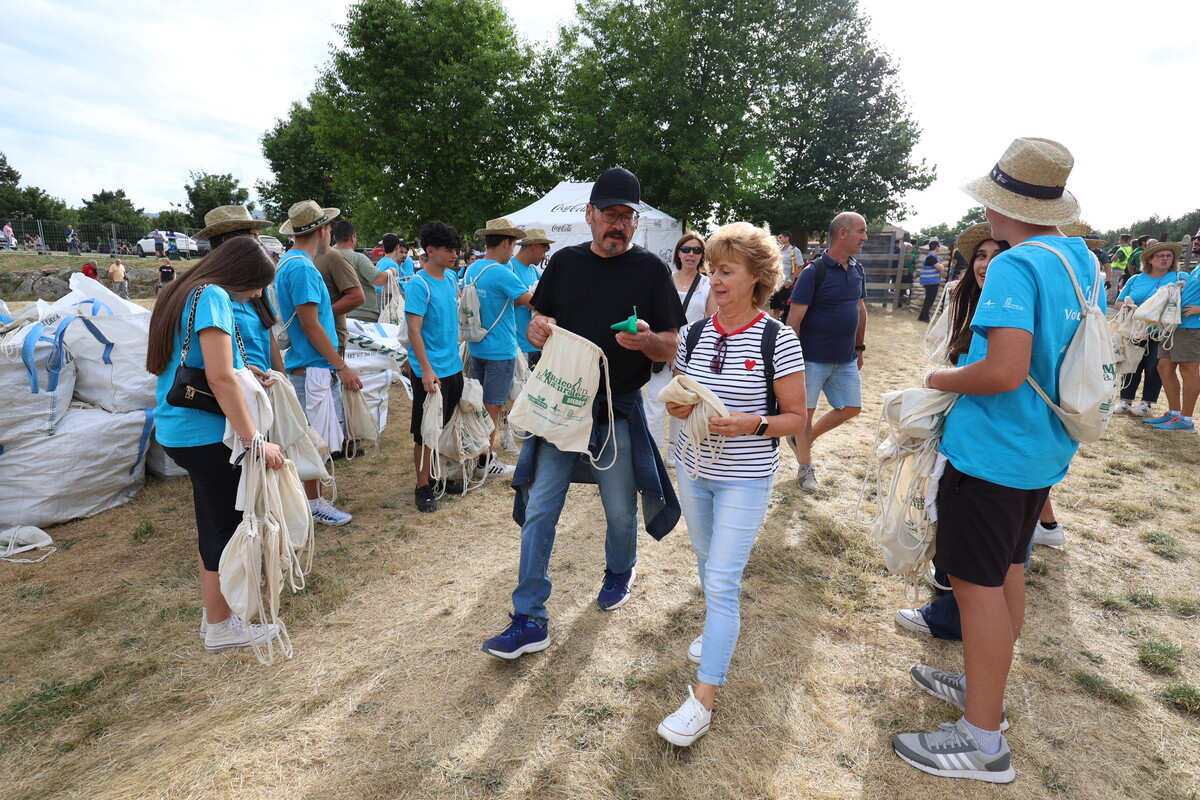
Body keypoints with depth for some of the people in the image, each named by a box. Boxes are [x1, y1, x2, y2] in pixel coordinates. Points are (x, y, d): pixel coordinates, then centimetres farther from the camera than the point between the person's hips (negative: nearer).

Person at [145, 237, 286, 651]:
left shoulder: (184, 293, 14)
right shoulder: (213, 296, -16)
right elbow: (219, 377, -24)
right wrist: (255, 440, -24)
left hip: (177, 431, 10)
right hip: (205, 435, -10)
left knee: (213, 524, 19)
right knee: (226, 527, 3)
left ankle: (214, 611, 32)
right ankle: (221, 628, 17)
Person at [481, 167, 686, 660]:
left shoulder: (650, 270, -2)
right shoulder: (564, 262, 6)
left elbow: (673, 347, -2)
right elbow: (538, 321, 13)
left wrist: (645, 339, -25)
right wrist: (538, 328, -12)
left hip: (619, 412, -2)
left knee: (621, 511, 12)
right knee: (539, 511, 1)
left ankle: (619, 572, 45)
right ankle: (529, 621, 13)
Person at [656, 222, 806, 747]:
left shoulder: (779, 341, -12)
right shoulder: (694, 335, 1)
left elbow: (797, 418, -7)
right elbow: (676, 399, 11)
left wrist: (752, 424, -24)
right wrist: (677, 408, -12)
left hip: (746, 479, -5)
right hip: (693, 469, 5)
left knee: (722, 581, -6)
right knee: (707, 562, 21)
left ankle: (703, 699, 4)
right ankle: (718, 633, 48)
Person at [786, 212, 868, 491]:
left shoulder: (858, 271, 7)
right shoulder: (813, 272, -14)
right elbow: (794, 318, -16)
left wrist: (860, 347, 19)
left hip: (846, 360, 7)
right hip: (813, 359, -7)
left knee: (852, 408, 11)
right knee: (806, 412, 5)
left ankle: (804, 438, 30)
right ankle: (806, 468, 22)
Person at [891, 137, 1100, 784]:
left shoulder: (1014, 265, -20)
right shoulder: (1084, 262, 9)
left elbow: (1004, 371, -29)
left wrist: (945, 379, -12)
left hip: (992, 451, -10)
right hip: (1046, 449, 10)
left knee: (978, 582, 0)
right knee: (1007, 570, 20)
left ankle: (983, 742, 12)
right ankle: (985, 686, 38)